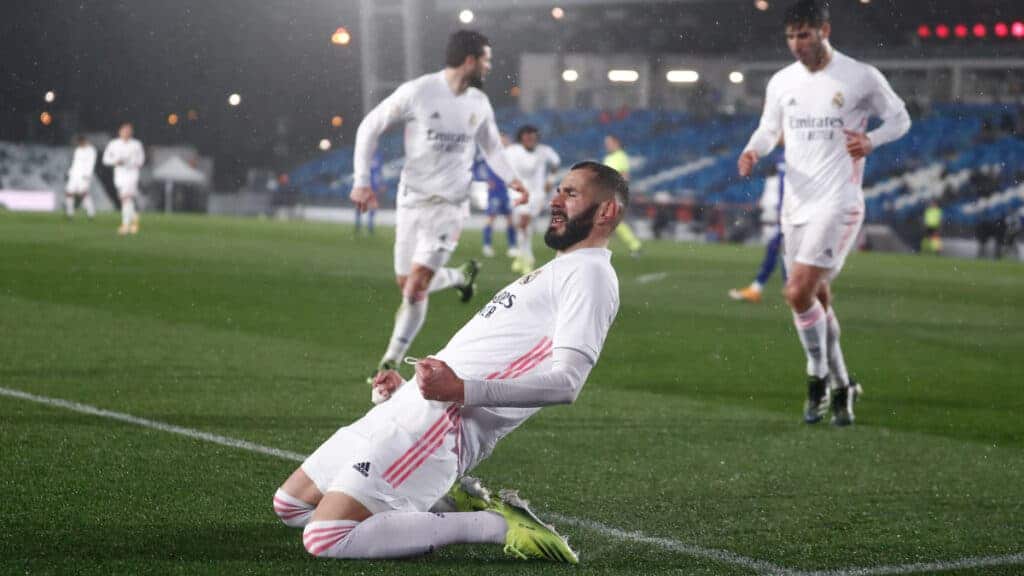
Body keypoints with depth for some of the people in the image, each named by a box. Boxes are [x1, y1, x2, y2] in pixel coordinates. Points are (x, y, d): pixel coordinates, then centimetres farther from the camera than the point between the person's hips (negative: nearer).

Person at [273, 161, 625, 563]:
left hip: (440, 424, -11)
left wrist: (461, 390, -28)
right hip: (413, 406, 11)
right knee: (289, 504, 16)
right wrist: (407, 388, 19)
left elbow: (566, 383, -20)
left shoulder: (588, 274, -7)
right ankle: (448, 502, 9)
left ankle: (497, 526, -10)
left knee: (326, 541, -22)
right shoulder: (558, 271, 25)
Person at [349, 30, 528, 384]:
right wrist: (362, 181, -11)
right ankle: (461, 276, 38)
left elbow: (491, 146, 19)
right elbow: (369, 127, -4)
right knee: (406, 284, 8)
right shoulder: (416, 92, -12)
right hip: (412, 199, -1)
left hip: (450, 205, 1)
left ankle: (390, 363, -2)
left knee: (415, 288, -11)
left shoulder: (479, 104, 2)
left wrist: (511, 178, 0)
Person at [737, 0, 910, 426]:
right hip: (796, 203, 6)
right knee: (817, 300, 9)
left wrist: (870, 140, -15)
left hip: (838, 203, -6)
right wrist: (753, 152, -3)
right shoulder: (781, 82, 8)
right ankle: (841, 387, 24)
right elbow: (769, 130, 20)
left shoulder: (862, 78, -5)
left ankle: (818, 377, 2)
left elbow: (900, 119, 5)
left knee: (798, 294, -17)